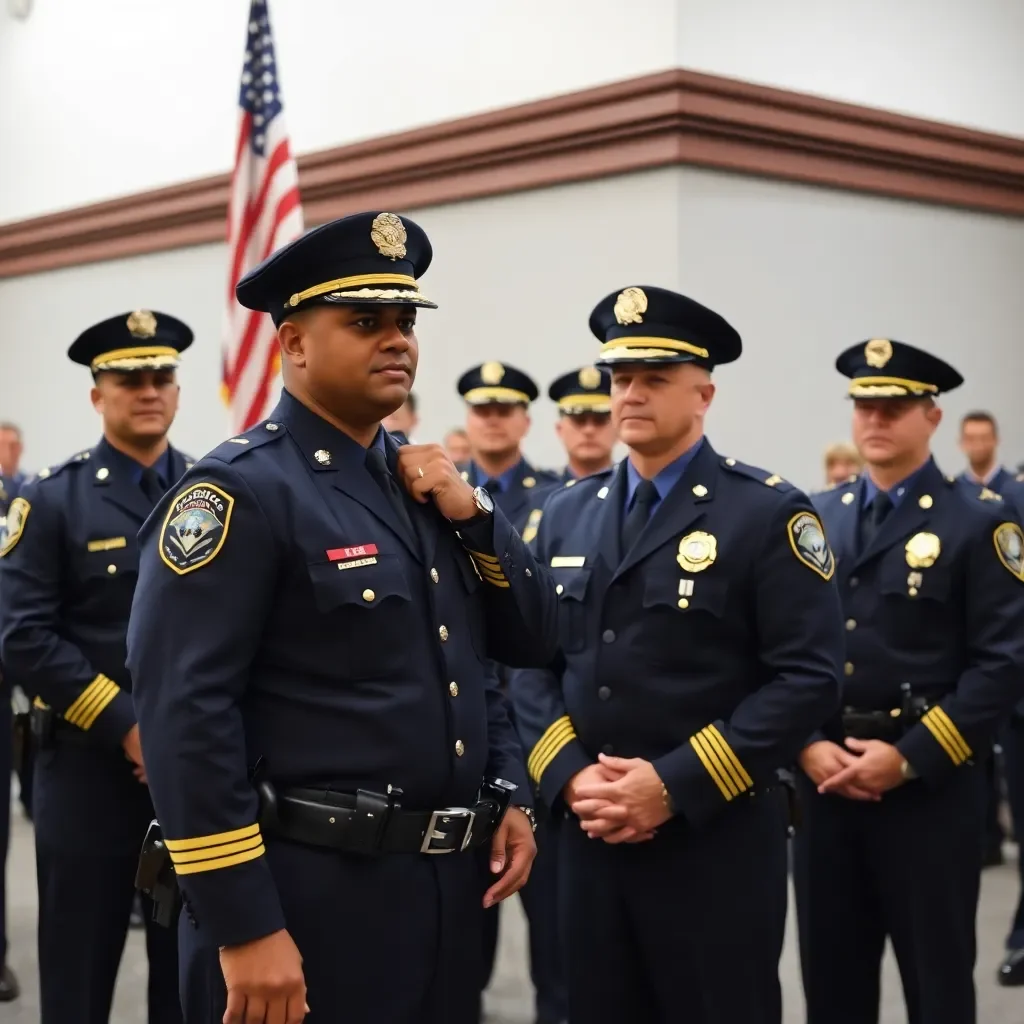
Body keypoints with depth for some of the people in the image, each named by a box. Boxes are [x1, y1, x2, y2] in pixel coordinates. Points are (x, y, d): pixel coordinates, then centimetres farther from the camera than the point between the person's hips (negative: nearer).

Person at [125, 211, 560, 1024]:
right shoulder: (243, 491, -13)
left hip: (447, 883, 8)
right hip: (308, 893, -7)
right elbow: (184, 712, -20)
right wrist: (244, 929, -22)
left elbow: (533, 643, 15)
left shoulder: (428, 485, 10)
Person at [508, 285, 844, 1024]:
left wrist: (676, 785, -17)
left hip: (717, 840, -4)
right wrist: (569, 776, -7)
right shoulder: (568, 514, 11)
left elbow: (809, 678, -14)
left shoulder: (769, 513, -6)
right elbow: (532, 663, 10)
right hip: (590, 832, 5)